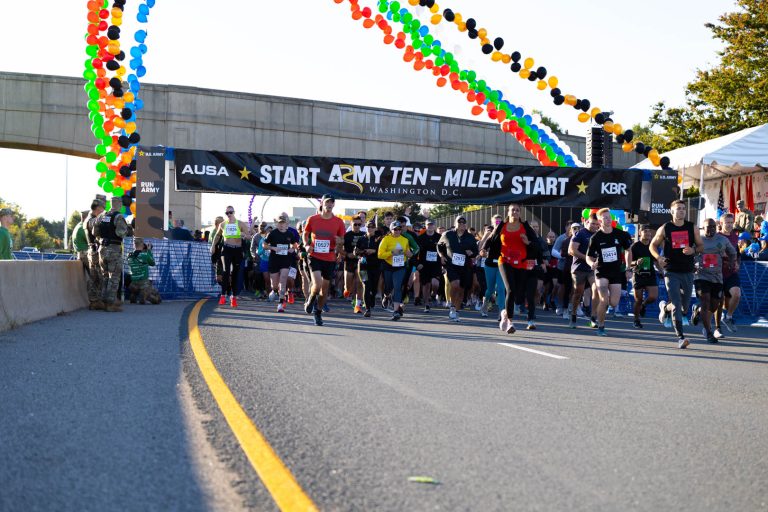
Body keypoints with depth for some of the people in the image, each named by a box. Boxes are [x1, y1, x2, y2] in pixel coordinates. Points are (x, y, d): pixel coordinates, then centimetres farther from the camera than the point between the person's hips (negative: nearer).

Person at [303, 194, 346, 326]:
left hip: (330, 259, 2)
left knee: (325, 288, 10)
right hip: (315, 257, -2)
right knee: (317, 284, -19)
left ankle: (318, 312, 29)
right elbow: (305, 234, 14)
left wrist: (340, 242, -15)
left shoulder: (338, 222, 0)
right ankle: (310, 301, 13)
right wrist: (307, 245, -5)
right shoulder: (312, 219, -1)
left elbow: (342, 240, 9)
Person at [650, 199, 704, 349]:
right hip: (671, 272, -3)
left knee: (685, 307, 10)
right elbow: (653, 245, 9)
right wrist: (658, 257, -10)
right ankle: (681, 337, -10)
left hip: (688, 272, 3)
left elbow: (701, 246, 12)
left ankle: (665, 307, 41)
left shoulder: (692, 228, 6)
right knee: (677, 306, -12)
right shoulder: (665, 229, 1)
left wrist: (693, 250, -11)